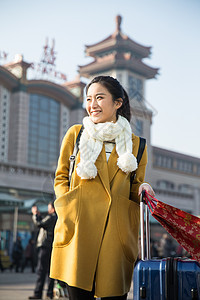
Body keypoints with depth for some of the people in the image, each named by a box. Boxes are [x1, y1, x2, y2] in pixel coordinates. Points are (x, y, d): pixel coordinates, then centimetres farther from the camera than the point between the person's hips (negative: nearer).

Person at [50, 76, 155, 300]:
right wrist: (68, 210, -3)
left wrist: (143, 190, -4)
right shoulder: (76, 134, 12)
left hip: (117, 230, 1)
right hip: (80, 228, -1)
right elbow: (61, 178, 14)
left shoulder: (135, 144, 14)